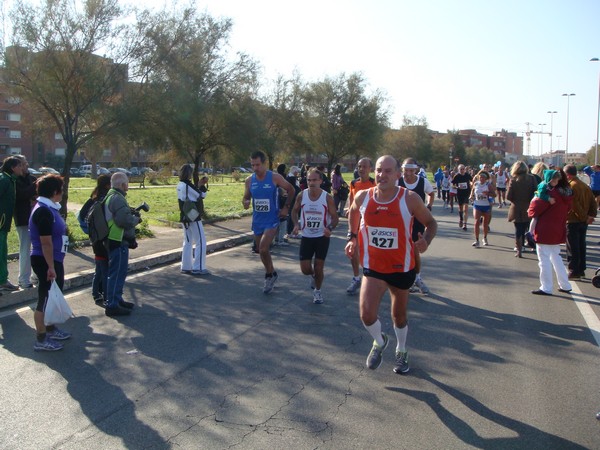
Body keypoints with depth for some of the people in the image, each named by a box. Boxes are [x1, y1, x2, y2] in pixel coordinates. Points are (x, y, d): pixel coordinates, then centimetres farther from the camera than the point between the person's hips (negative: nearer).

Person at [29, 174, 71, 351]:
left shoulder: (49, 208, 9)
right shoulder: (43, 211, -22)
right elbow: (46, 242, -24)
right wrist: (50, 267, -23)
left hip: (54, 260, 10)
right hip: (46, 261, -10)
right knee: (45, 299, -1)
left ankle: (50, 329, 35)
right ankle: (41, 340, 10)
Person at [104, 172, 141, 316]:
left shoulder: (111, 196, 16)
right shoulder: (117, 198, -18)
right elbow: (125, 220, -25)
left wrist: (132, 214, 9)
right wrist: (136, 219, -8)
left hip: (117, 240, 11)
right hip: (118, 241, -11)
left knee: (119, 272, 20)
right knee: (117, 273, -5)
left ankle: (117, 299, 31)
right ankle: (112, 305, 0)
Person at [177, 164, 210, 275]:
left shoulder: (180, 185, 8)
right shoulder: (188, 185, -18)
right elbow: (201, 196, -11)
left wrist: (199, 185, 9)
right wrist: (203, 185, 1)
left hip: (185, 218, 9)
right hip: (193, 218, -9)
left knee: (188, 242, 14)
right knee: (201, 242, -2)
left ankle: (186, 267, 17)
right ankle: (198, 268, -2)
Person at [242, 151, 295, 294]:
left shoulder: (275, 178, -11)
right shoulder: (249, 180, 0)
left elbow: (291, 190, 2)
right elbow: (246, 197, 9)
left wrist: (286, 207, -3)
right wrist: (245, 202, -14)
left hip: (271, 220, -5)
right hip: (257, 220, 5)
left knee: (263, 248, -20)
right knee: (261, 251, 13)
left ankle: (269, 275, 3)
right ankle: (272, 274, 36)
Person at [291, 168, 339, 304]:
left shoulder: (327, 198, -13)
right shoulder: (301, 196, -7)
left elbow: (335, 218, -5)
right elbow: (295, 211, 10)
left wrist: (330, 228, -26)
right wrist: (296, 224, -9)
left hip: (322, 237, -2)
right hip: (306, 237, 2)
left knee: (319, 268, 1)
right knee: (305, 269, 1)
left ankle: (317, 290, 28)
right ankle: (313, 276, 39)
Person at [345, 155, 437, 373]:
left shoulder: (410, 199, -16)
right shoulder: (362, 197, -9)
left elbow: (431, 223, -3)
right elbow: (353, 213, 15)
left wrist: (426, 240, -23)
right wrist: (352, 237, 3)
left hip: (402, 266, 0)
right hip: (373, 266, 1)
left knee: (399, 314, 17)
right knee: (367, 314, -16)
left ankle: (401, 351, 46)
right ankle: (379, 342, 19)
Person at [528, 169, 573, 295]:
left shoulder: (550, 194, -19)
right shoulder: (567, 195, 4)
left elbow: (534, 211, -18)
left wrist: (534, 201, -1)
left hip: (545, 232, -8)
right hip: (558, 231, 8)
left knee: (544, 259, 0)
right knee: (556, 257, 21)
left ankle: (546, 288, 4)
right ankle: (565, 285, 25)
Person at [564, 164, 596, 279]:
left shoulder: (570, 186, -16)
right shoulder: (585, 185, 10)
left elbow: (574, 205, -22)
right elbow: (593, 202, 7)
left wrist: (584, 217, -15)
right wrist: (591, 215, 2)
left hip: (573, 221, -8)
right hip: (583, 222, 8)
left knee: (572, 248, -1)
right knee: (581, 246, 16)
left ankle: (574, 272, 2)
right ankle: (581, 270, 23)